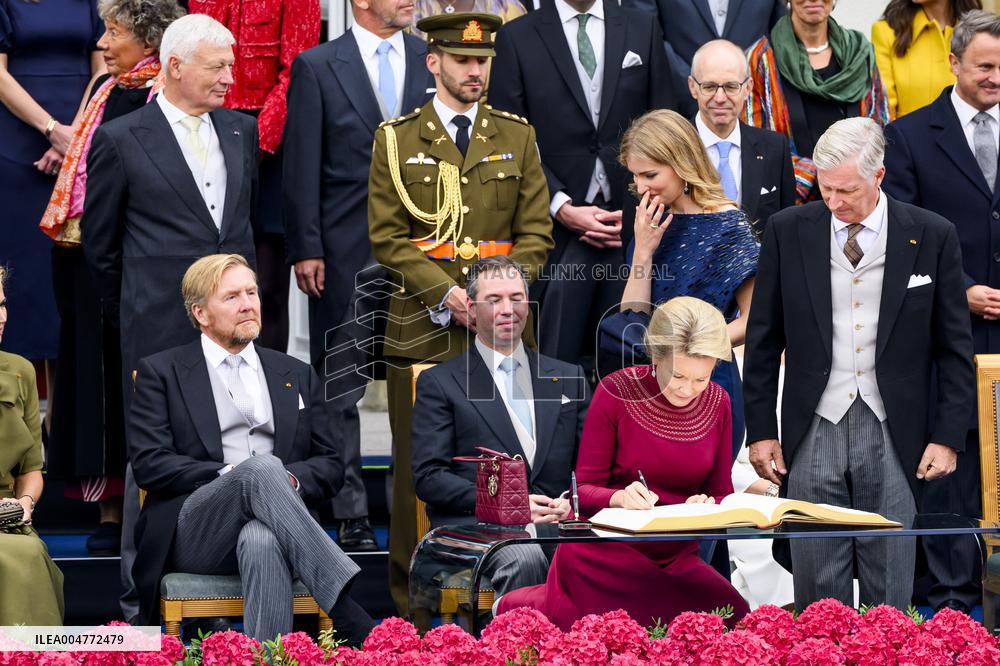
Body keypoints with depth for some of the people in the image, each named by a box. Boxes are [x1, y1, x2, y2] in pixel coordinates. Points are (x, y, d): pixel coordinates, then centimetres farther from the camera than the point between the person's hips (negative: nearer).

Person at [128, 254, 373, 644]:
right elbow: (149, 464, 1)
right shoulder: (161, 373, 13)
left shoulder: (296, 376, 23)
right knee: (262, 468, -35)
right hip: (195, 534, -2)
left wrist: (292, 480, -5)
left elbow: (331, 465, 20)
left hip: (270, 527, 2)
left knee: (262, 542, -39)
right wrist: (229, 476, -12)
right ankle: (352, 621, -47)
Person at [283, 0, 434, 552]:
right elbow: (302, 167, 0)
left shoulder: (432, 62, 9)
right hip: (347, 253, -2)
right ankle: (350, 514, 7)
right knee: (342, 387, 1)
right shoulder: (317, 67, 2)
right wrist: (305, 249, -6)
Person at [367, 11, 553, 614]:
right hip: (422, 326, -1)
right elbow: (387, 237, 0)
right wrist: (446, 294, -11)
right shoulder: (397, 140, 5)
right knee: (419, 460, -1)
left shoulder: (518, 137, 11)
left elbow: (537, 234, 8)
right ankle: (413, 591, 7)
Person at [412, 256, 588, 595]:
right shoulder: (439, 383, 10)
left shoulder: (568, 377, 22)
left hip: (558, 525, 3)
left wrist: (573, 501, -5)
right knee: (525, 558, -37)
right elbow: (428, 477, 0)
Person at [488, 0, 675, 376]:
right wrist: (561, 207, -9)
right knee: (554, 363, -5)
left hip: (633, 223, 2)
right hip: (558, 229, -2)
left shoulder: (643, 33, 12)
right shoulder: (517, 39, 5)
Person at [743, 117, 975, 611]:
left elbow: (955, 347, 5)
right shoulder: (788, 232, 3)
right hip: (814, 432, 1)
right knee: (817, 590, 1)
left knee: (890, 594, 2)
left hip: (893, 436, -1)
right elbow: (763, 339, 9)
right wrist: (760, 429, 5)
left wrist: (948, 437, -1)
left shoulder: (931, 236, 0)